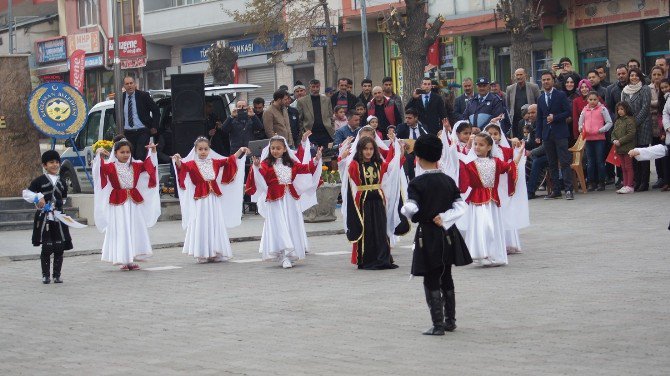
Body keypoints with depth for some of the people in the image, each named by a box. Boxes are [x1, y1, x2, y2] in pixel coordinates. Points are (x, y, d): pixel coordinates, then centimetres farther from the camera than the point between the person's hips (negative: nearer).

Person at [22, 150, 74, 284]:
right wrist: (37, 198, -16)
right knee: (46, 248, -3)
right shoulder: (39, 181, -1)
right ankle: (45, 275, 8)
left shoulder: (62, 182, 12)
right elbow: (25, 193, -1)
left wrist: (54, 204, 0)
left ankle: (57, 275, 12)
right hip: (44, 218, -4)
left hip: (58, 218, 4)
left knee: (60, 247, 2)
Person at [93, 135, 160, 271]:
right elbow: (100, 168, -18)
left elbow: (149, 165, 13)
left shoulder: (135, 166, 10)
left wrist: (152, 152, 4)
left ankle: (131, 260, 11)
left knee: (135, 230, 5)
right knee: (120, 231, -4)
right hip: (118, 203, -5)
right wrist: (98, 156, -30)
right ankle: (123, 260, 0)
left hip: (134, 202, 5)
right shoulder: (111, 167, -3)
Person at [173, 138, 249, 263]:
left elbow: (229, 160, 17)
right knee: (201, 224, -2)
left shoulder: (214, 162, 9)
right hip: (200, 198, -4)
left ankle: (215, 253, 13)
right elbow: (182, 166, -21)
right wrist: (177, 161, -41)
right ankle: (202, 254, 1)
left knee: (215, 223, 7)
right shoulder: (192, 164, -4)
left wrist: (240, 151, 10)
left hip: (214, 198, 4)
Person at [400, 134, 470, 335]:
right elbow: (461, 206, -3)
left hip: (427, 235, -5)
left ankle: (438, 325, -5)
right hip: (447, 235, 5)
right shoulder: (449, 181, 2)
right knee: (446, 279, 17)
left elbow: (410, 209, -21)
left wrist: (404, 210, 0)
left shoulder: (417, 183, -13)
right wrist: (444, 218, -6)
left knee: (431, 282, 0)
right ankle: (450, 320, 24)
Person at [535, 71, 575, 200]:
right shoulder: (540, 99, 15)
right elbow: (539, 119, 16)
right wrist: (538, 135, 9)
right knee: (552, 164, 5)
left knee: (564, 162, -9)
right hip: (547, 135, 5)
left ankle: (568, 189, -11)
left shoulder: (561, 95, 1)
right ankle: (556, 190, 7)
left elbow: (568, 112, -4)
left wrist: (555, 118, -15)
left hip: (560, 134, -5)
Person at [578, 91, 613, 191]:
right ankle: (591, 183, 11)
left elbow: (609, 122, -3)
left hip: (599, 138, -4)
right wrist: (581, 129, -3)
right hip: (588, 139, 4)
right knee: (590, 162, 6)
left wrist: (600, 130, -15)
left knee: (600, 161, 0)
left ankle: (601, 183, 6)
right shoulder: (585, 110, 10)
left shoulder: (602, 109, -1)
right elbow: (580, 122, 18)